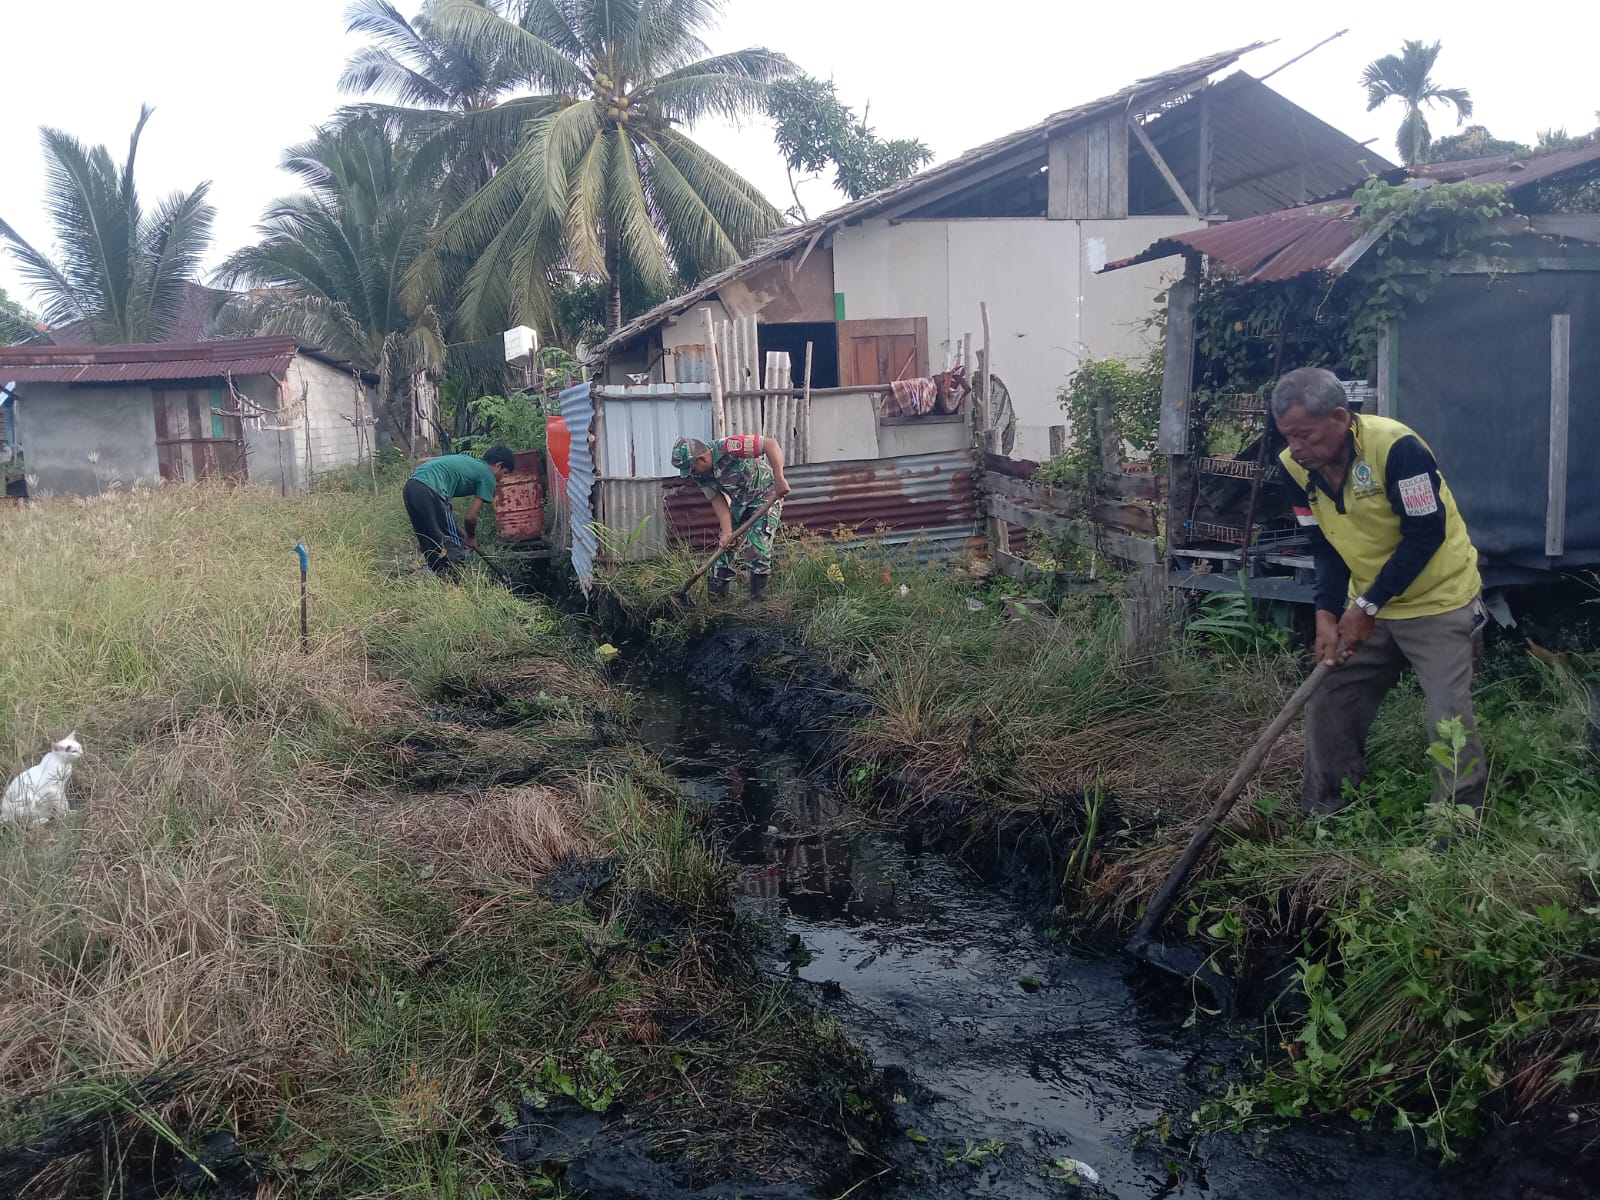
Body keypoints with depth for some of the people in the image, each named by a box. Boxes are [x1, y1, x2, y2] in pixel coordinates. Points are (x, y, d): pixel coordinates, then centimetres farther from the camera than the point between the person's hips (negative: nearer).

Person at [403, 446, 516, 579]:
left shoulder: (465, 459, 29)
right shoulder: (488, 477, 8)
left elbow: (422, 461, 26)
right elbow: (471, 517, 4)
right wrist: (471, 537, 24)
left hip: (410, 485, 9)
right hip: (429, 491, -8)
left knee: (431, 546, 17)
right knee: (451, 545, 1)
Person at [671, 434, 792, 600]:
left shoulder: (727, 448, -31)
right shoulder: (701, 476, -9)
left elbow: (771, 444, -36)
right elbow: (719, 503, -9)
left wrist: (779, 479, -44)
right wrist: (727, 533, -24)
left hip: (765, 494, -7)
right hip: (740, 502, 7)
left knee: (757, 546, -18)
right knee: (724, 545, 3)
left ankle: (758, 599, -8)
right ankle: (715, 597, 12)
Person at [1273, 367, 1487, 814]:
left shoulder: (1396, 446, -26)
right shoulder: (1297, 466, -7)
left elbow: (1425, 535, -23)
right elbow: (1325, 549, 1)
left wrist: (1366, 607, -22)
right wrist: (1327, 616, -11)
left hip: (1440, 601, -6)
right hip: (1367, 607, 6)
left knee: (1449, 720, -7)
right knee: (1326, 705, 8)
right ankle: (1322, 809, 23)